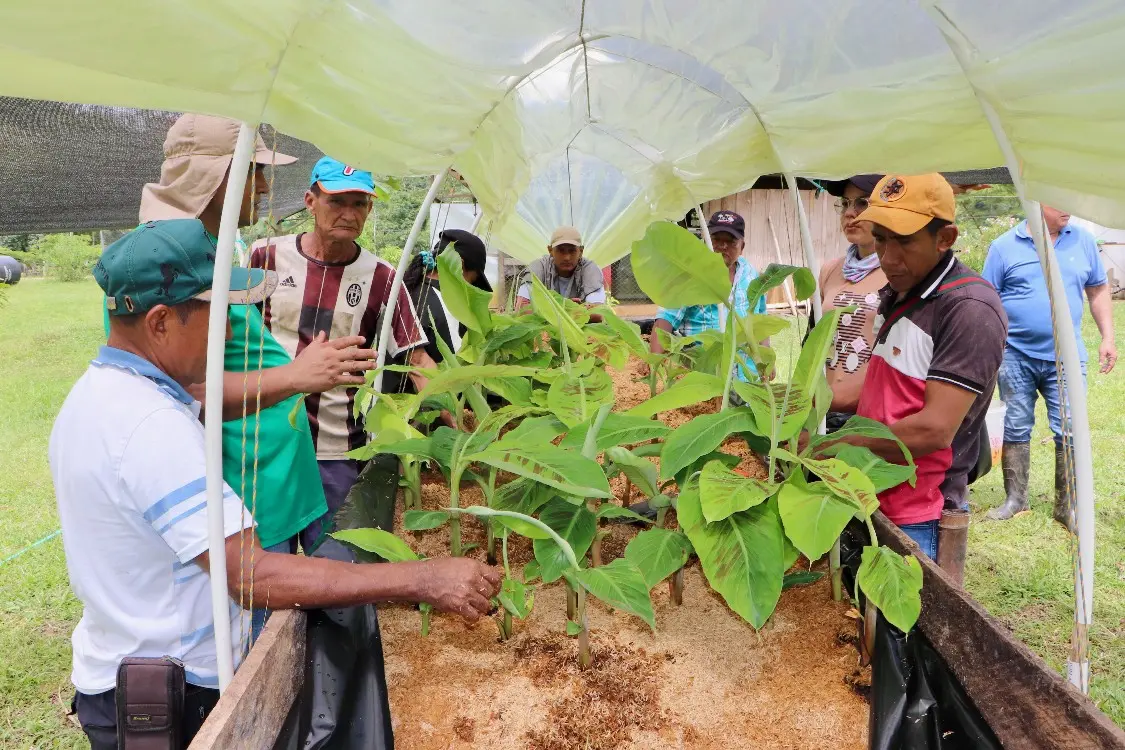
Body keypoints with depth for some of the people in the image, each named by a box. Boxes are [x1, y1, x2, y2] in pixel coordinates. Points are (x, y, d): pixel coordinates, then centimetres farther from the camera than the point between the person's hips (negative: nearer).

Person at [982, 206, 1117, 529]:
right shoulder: (1004, 246, -2)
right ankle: (1015, 499, 21)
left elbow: (1099, 291, 12)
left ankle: (1067, 506, 14)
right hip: (1016, 357, -1)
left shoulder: (1082, 240, 5)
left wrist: (1108, 338, 5)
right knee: (1015, 430, 8)